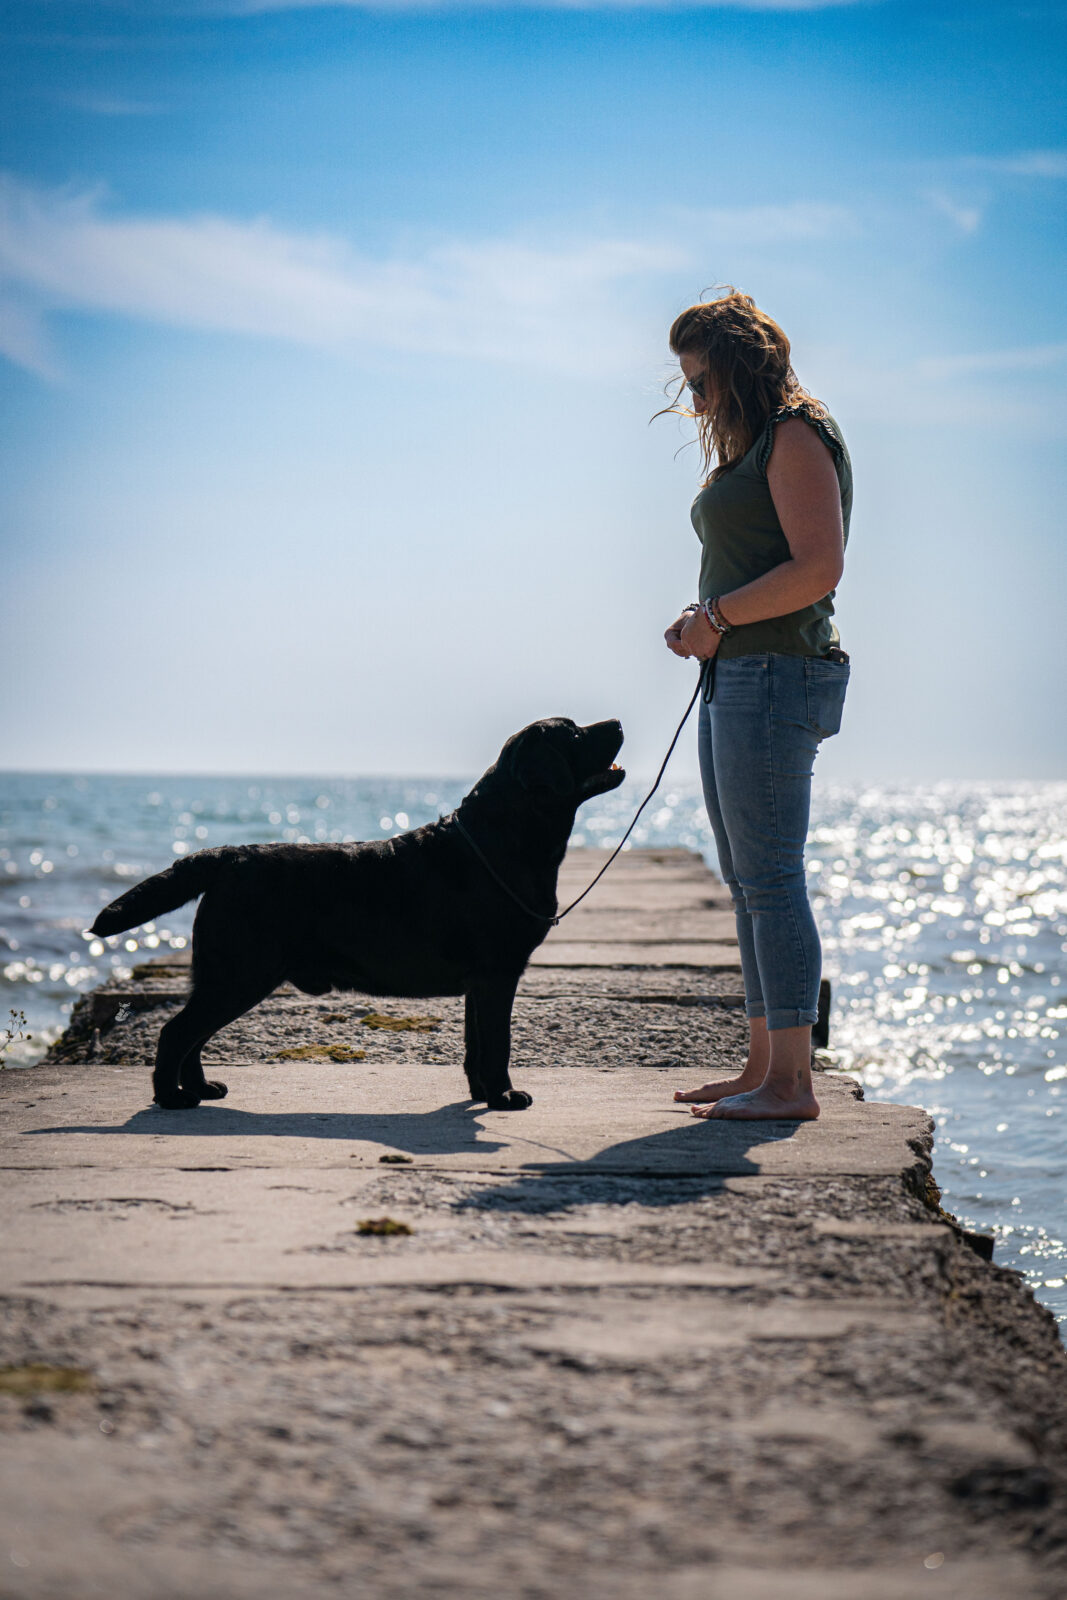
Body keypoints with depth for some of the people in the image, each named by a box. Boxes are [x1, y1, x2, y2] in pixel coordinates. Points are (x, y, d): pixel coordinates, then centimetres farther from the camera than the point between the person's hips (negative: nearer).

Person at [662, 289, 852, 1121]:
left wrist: (720, 616, -15)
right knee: (748, 886, 11)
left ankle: (791, 1081, -7)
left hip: (778, 675, -10)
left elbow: (819, 566, -20)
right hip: (735, 678, 10)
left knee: (770, 880, -10)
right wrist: (703, 623, 8)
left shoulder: (797, 437, -9)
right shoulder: (750, 447, 21)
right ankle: (764, 1065, 17)